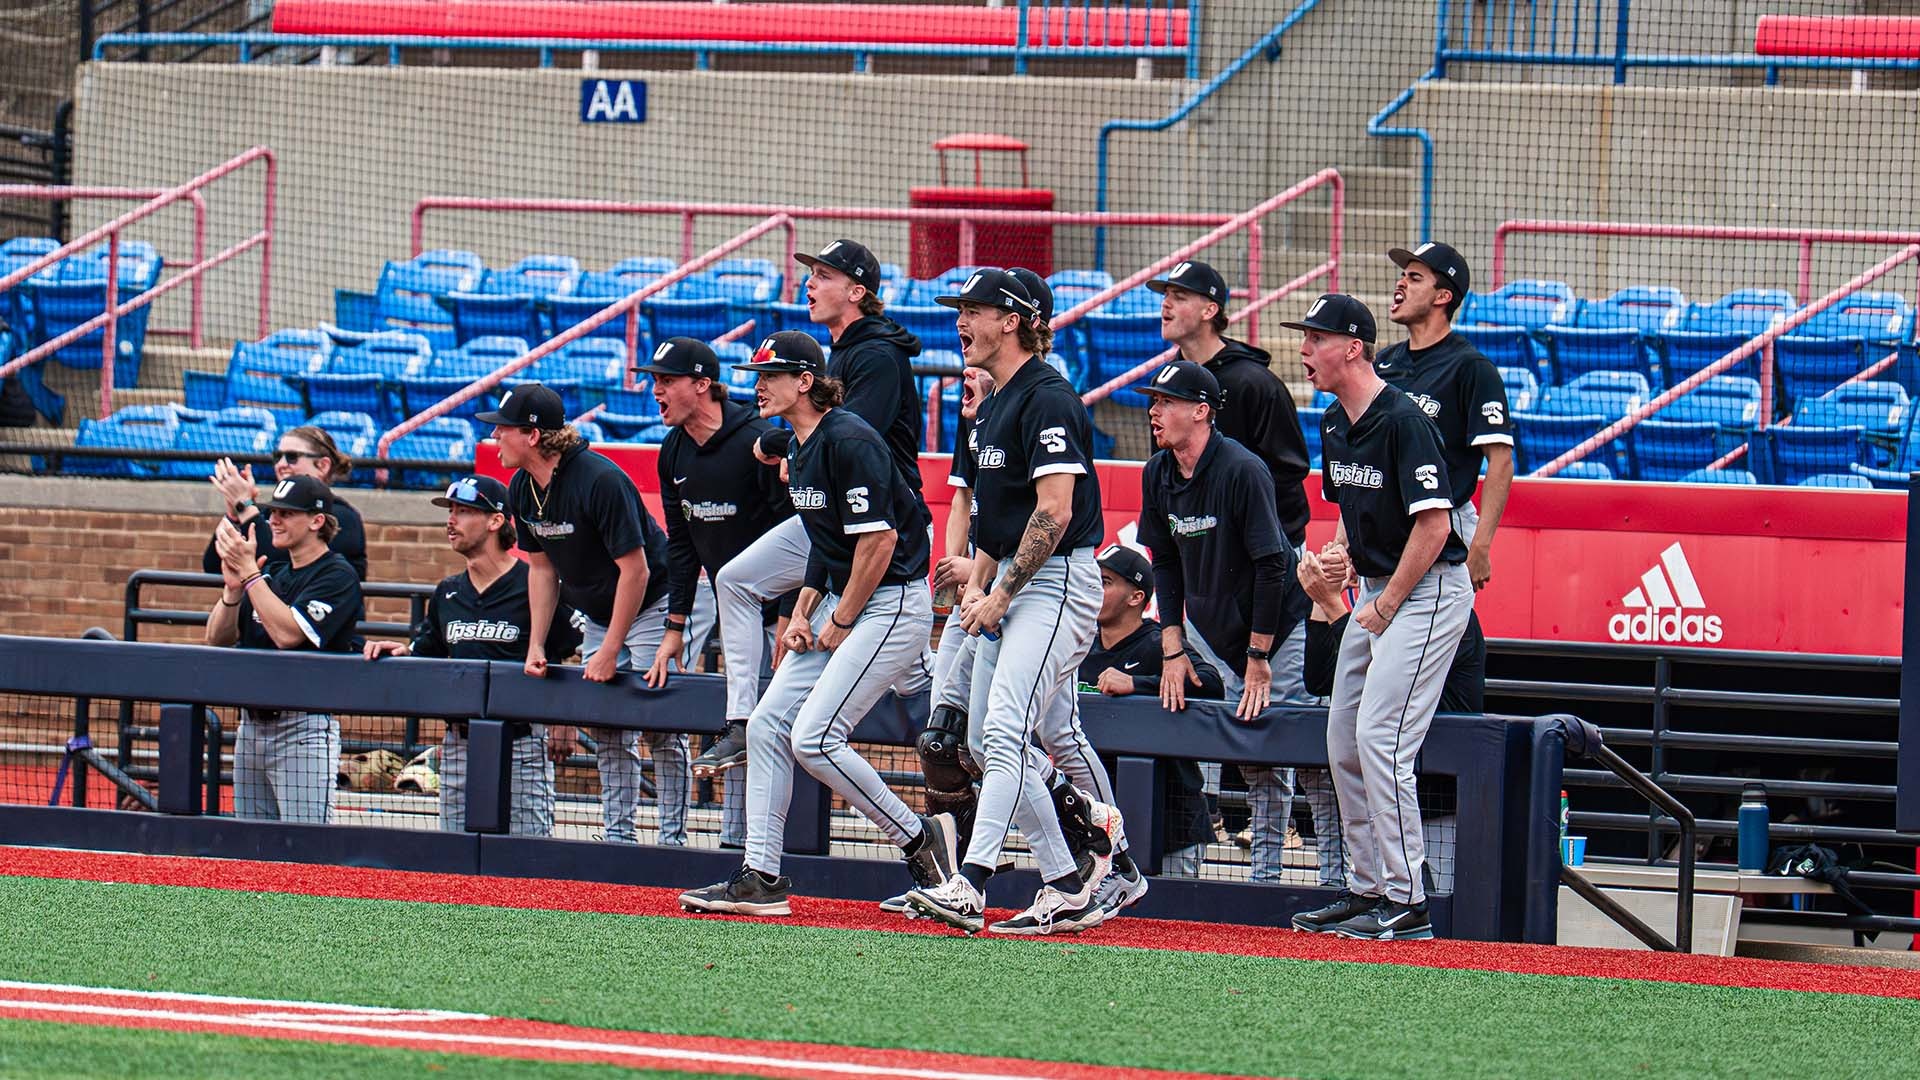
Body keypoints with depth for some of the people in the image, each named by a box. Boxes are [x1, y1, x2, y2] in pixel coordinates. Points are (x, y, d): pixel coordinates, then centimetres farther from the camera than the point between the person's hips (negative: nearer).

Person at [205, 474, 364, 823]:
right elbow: (218, 638, 12)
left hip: (304, 727, -8)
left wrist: (249, 572, -15)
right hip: (252, 724, 8)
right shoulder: (271, 574, 16)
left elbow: (287, 634, -19)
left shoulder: (337, 575, -7)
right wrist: (233, 588, -6)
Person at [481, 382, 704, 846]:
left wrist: (610, 650, -24)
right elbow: (541, 567, 9)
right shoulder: (522, 490, -4)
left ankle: (673, 839, -7)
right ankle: (619, 836, 11)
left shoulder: (599, 481, -28)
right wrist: (536, 645, 2)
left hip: (651, 607, -8)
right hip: (597, 613, 8)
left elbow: (634, 569, -26)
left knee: (660, 729, -10)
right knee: (606, 730, 6)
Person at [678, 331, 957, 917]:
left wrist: (841, 622, -14)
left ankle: (920, 839, 0)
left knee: (814, 737, -16)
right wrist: (802, 613, 9)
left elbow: (878, 539, -22)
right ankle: (760, 878, 8)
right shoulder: (800, 450, 12)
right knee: (767, 724, 4)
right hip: (841, 602, 10)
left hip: (892, 603, -10)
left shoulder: (848, 441, -19)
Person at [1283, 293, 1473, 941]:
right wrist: (1345, 561, 7)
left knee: (1380, 738, -16)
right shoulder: (1334, 424, 9)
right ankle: (1367, 887, 20)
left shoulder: (1401, 421, -19)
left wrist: (1386, 607, -17)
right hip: (1375, 590, 10)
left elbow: (1433, 524, -22)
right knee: (1343, 742, 10)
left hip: (1428, 590, -10)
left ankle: (1407, 904, -13)